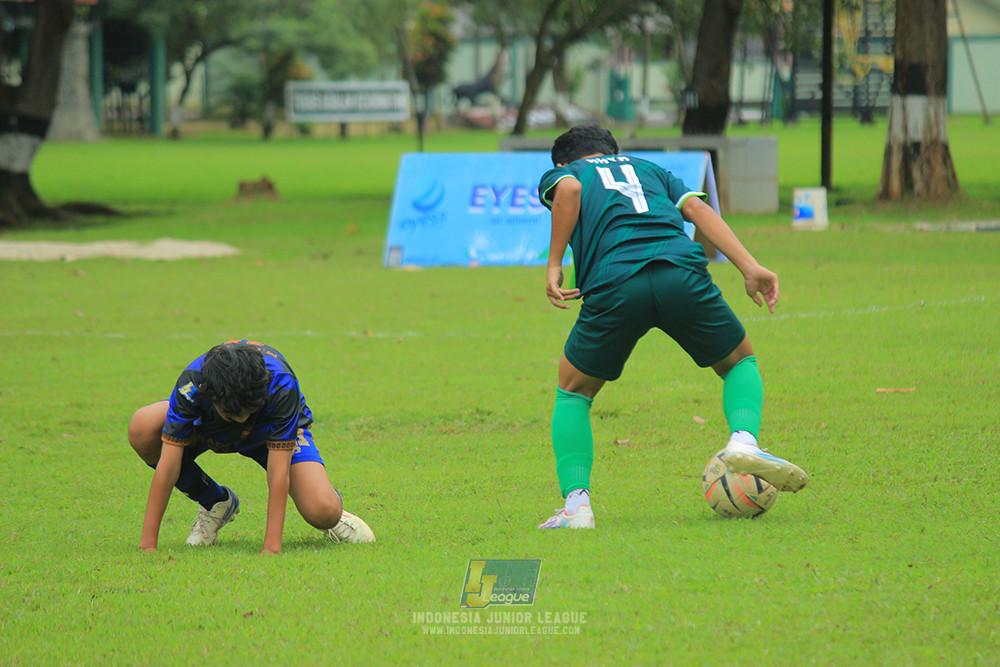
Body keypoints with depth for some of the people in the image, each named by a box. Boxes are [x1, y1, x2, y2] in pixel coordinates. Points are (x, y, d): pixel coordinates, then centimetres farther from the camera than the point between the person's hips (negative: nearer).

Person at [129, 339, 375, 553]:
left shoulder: (281, 385, -41)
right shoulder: (191, 385, -39)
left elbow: (278, 471, -41)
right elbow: (168, 466, -39)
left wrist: (272, 547, -47)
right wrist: (147, 544, -42)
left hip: (278, 427, -2)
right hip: (208, 428, 2)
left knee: (323, 514, -29)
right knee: (142, 430, -29)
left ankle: (334, 511, 13)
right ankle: (216, 503, -4)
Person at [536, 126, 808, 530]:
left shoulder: (558, 175, 27)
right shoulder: (650, 170, 36)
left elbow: (568, 189, 1)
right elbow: (696, 208, 18)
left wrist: (554, 265, 0)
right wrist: (750, 267, 9)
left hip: (613, 285, -1)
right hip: (682, 274, 2)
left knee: (573, 393, 21)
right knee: (740, 363, 26)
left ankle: (576, 503, 5)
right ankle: (744, 440, -3)